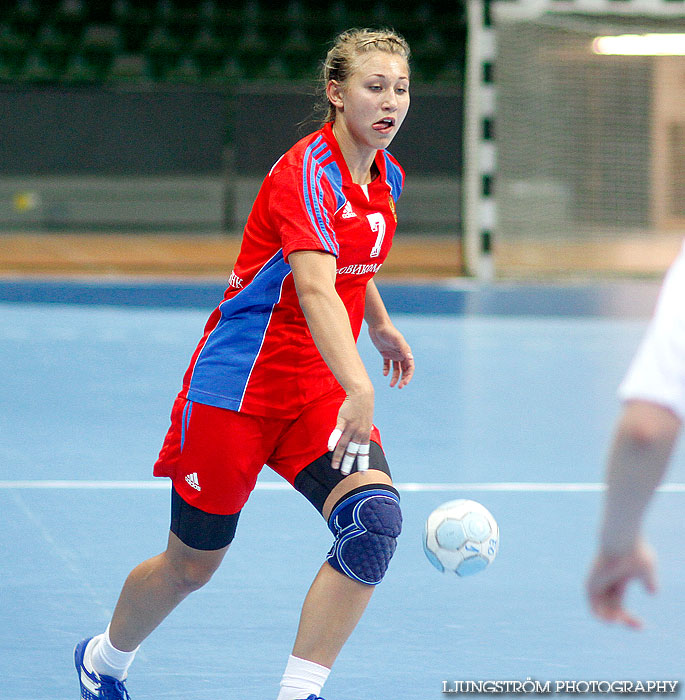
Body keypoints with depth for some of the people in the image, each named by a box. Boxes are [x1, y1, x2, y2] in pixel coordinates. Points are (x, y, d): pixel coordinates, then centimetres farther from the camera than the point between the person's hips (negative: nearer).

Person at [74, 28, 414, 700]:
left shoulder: (387, 178, 4)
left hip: (320, 388, 6)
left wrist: (380, 324, 37)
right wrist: (359, 388, -50)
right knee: (191, 564, 8)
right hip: (237, 384, -6)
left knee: (374, 515, -21)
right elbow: (314, 289, -38)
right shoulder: (307, 171, -22)